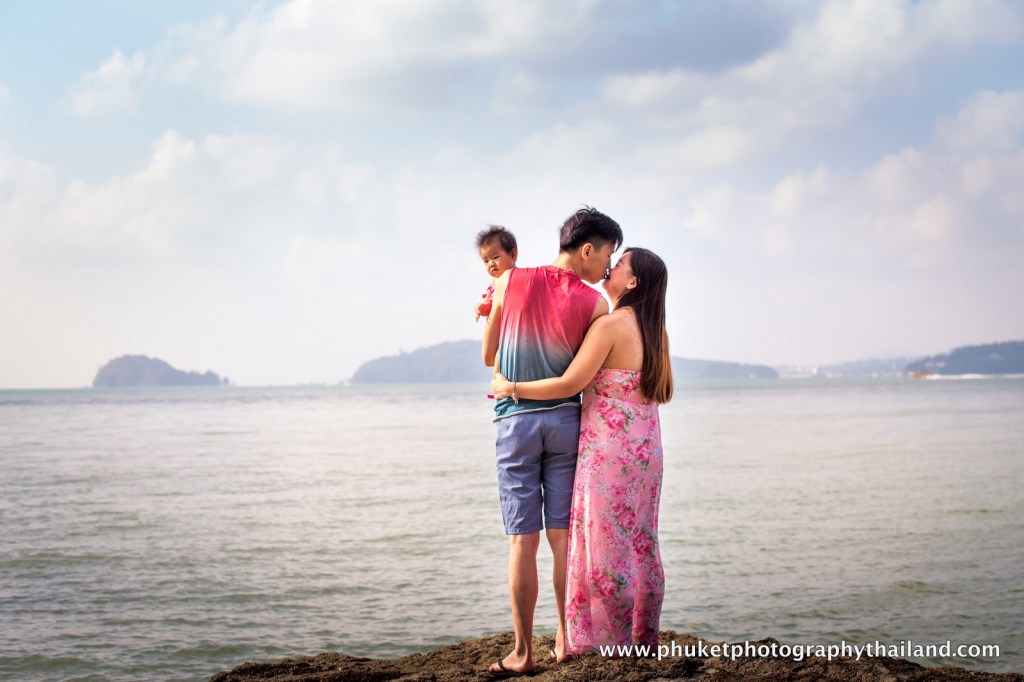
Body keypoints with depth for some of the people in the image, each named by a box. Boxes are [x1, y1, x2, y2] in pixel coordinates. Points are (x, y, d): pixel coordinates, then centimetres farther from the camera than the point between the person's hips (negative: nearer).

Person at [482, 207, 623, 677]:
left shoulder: (510, 281, -1)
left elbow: (489, 357, 7)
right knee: (563, 535, 7)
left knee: (522, 539, 1)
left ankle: (523, 652, 1)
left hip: (515, 420, 0)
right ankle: (566, 639, 12)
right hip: (565, 420, 0)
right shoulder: (594, 303, -5)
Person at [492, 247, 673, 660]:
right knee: (640, 543, 12)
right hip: (646, 447, 8)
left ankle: (612, 640, 4)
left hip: (608, 449, -8)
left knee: (605, 541, -1)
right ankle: (644, 637, 18)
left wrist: (511, 388, -8)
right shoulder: (657, 331, 8)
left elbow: (570, 383, -17)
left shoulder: (611, 325, -15)